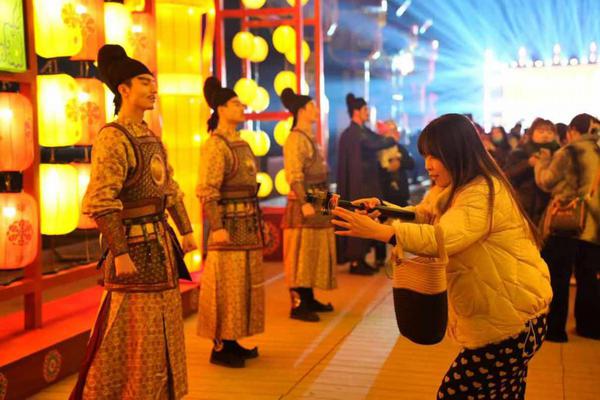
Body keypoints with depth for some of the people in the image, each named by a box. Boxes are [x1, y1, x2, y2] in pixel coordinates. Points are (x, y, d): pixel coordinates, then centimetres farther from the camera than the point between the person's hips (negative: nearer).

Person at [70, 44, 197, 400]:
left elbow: (171, 189, 19)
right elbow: (101, 202, -22)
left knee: (162, 327, 16)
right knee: (135, 330, 1)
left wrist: (186, 230, 17)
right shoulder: (112, 138, -15)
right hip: (134, 243, -9)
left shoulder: (150, 137, 11)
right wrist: (120, 253, -24)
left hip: (160, 240, 9)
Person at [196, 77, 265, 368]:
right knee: (226, 286, -3)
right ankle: (219, 348, 5)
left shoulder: (241, 144, 15)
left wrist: (258, 222, 17)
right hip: (230, 224, -9)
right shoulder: (215, 144, -12)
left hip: (248, 224, 9)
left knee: (243, 284, 13)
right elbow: (206, 191, -17)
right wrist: (217, 227, -22)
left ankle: (232, 341, 22)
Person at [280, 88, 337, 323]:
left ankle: (308, 300, 22)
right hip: (303, 203, -10)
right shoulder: (295, 138, -13)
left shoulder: (309, 138, 15)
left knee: (314, 253, 14)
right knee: (301, 254, -5)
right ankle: (297, 305, -1)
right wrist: (305, 203, -25)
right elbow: (294, 176, -20)